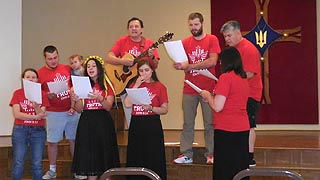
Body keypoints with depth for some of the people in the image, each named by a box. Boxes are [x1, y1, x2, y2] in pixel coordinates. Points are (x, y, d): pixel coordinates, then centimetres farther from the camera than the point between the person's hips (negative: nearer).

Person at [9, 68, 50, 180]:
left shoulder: (42, 94, 5)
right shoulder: (17, 93, 3)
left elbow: (42, 114, -5)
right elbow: (16, 114, -8)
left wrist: (36, 105, -25)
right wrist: (35, 116, -12)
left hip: (38, 131, 1)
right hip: (20, 130, -1)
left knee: (37, 164, 2)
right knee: (18, 163, -3)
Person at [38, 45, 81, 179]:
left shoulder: (67, 69, 6)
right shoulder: (40, 73, -5)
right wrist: (47, 96, -22)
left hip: (72, 110, 3)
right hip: (54, 113, -3)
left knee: (74, 139, 9)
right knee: (52, 141, 5)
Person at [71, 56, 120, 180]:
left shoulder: (107, 85, 4)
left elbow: (108, 107, -6)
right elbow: (79, 110, 5)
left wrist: (99, 98, -25)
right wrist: (76, 100, -15)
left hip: (103, 123, -2)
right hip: (86, 123, 2)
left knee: (104, 152, -4)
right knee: (89, 154, 1)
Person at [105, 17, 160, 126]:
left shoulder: (149, 43, 4)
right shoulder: (122, 41, 6)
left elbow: (155, 66, 0)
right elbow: (108, 59, -2)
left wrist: (152, 57, -20)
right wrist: (122, 61, -18)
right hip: (125, 84, 1)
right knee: (131, 120, -1)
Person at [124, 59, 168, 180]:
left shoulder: (159, 86, 0)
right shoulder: (134, 85, 10)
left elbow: (165, 110, -3)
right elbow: (127, 104, -4)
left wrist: (151, 108, -19)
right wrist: (136, 86, -6)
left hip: (153, 126, -3)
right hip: (136, 125, 3)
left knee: (153, 158, -1)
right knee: (136, 158, 7)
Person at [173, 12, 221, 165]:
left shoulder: (212, 40, 0)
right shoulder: (185, 42, 10)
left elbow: (212, 61, -13)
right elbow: (183, 63, 3)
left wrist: (189, 66, -17)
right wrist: (179, 65, -22)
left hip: (208, 88, -3)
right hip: (189, 88, 3)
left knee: (209, 123, 2)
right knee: (187, 123, 4)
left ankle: (210, 155, 8)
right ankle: (186, 154, 9)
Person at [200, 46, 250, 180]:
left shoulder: (226, 77, -14)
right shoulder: (243, 78, 9)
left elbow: (217, 107, -18)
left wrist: (207, 95, 0)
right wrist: (213, 96, 16)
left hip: (226, 129, -8)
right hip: (243, 129, 8)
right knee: (240, 166, 13)